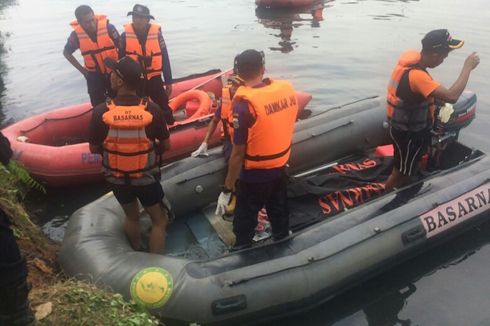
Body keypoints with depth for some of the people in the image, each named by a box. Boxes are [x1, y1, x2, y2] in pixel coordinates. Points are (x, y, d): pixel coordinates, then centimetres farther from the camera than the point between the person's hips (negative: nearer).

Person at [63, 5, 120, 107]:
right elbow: (66, 52, 5)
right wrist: (82, 70, 0)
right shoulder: (76, 34, -14)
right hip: (94, 75, 1)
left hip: (113, 72, -1)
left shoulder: (108, 27, -20)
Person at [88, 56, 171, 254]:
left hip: (116, 177, 2)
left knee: (131, 217, 26)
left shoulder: (101, 112, -19)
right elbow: (165, 146, -8)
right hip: (146, 177, -2)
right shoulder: (152, 110, -19)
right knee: (159, 221, 17)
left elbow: (94, 149, -6)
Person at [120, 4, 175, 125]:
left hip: (154, 79, 0)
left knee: (164, 108, 12)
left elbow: (165, 59, -3)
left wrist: (168, 82, -1)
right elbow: (121, 60, 0)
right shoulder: (125, 35, -9)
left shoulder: (157, 34, -10)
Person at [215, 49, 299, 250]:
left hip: (255, 174, -6)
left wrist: (227, 190, -15)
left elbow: (238, 153, -22)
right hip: (281, 166, 6)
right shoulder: (288, 89, -8)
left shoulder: (244, 104, -25)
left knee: (245, 219, 13)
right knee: (279, 211, 26)